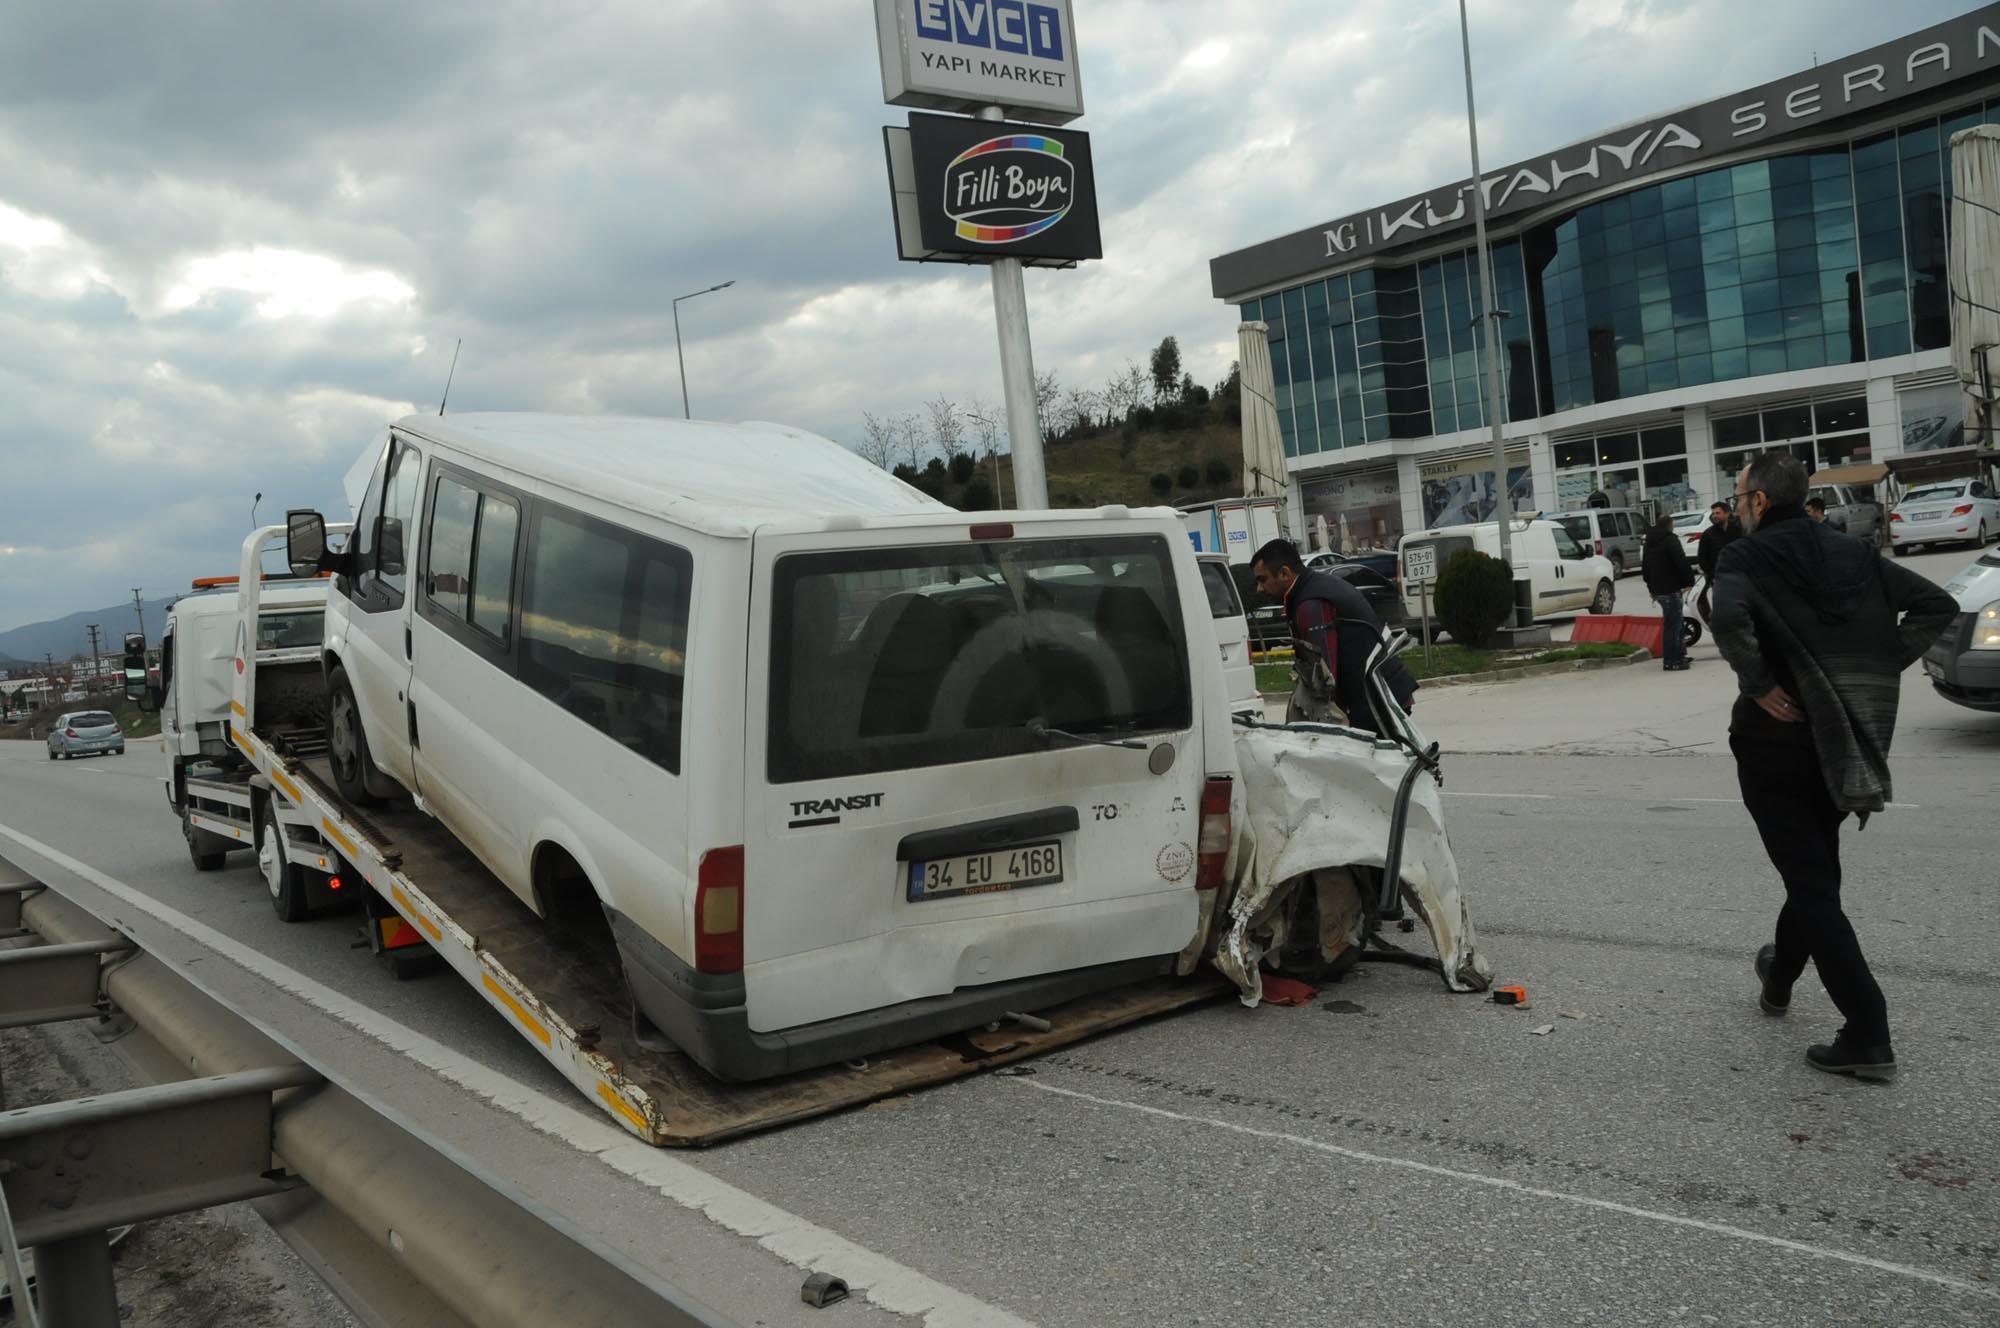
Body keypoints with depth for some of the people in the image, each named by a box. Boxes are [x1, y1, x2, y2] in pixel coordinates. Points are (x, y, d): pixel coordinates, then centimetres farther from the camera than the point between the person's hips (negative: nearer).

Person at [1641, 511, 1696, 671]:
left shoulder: (1649, 542, 15)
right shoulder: (1670, 540, -12)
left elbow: (1644, 567, 23)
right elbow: (1681, 562, -19)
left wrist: (1650, 586, 29)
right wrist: (1689, 580, -7)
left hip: (1657, 589, 9)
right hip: (1670, 589, -9)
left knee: (1675, 623, 19)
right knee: (1673, 625, -6)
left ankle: (1679, 655, 23)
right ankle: (1671, 661, -5)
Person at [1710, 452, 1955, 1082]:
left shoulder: (1744, 558, -11)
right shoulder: (1852, 552, 7)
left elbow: (1729, 619, -32)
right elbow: (1936, 604, 4)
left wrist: (1759, 686, -20)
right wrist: (1881, 666, 3)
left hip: (1776, 734, -6)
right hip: (1845, 736, 6)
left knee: (1811, 882, -2)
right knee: (1817, 869, 23)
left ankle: (1867, 1034, -6)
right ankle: (1780, 977, 45)